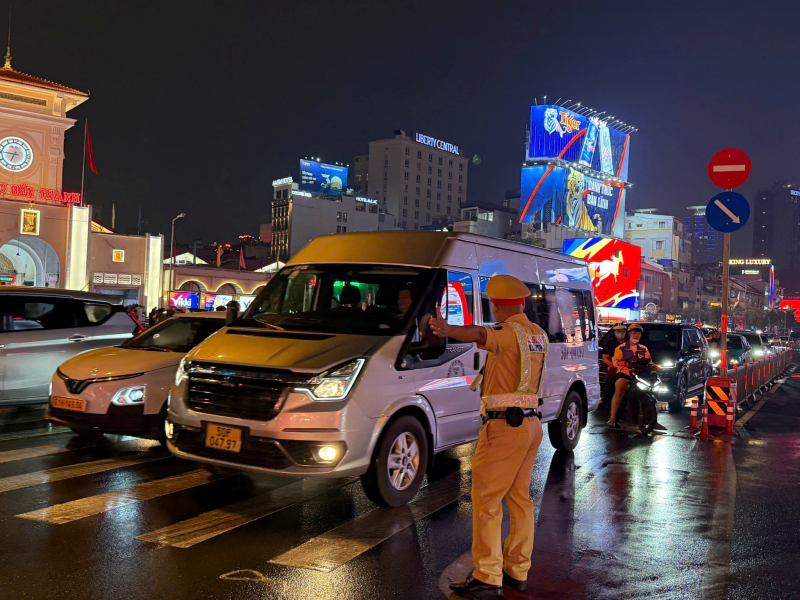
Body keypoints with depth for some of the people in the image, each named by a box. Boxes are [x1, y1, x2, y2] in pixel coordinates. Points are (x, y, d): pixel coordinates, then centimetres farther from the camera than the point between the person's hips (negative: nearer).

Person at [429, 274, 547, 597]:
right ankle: (517, 571, 23)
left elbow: (480, 334, -37)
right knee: (520, 498, 15)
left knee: (486, 501, -2)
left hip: (504, 427, -9)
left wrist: (448, 330, -54)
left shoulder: (508, 332, -15)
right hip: (531, 424, 9)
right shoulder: (538, 334, 12)